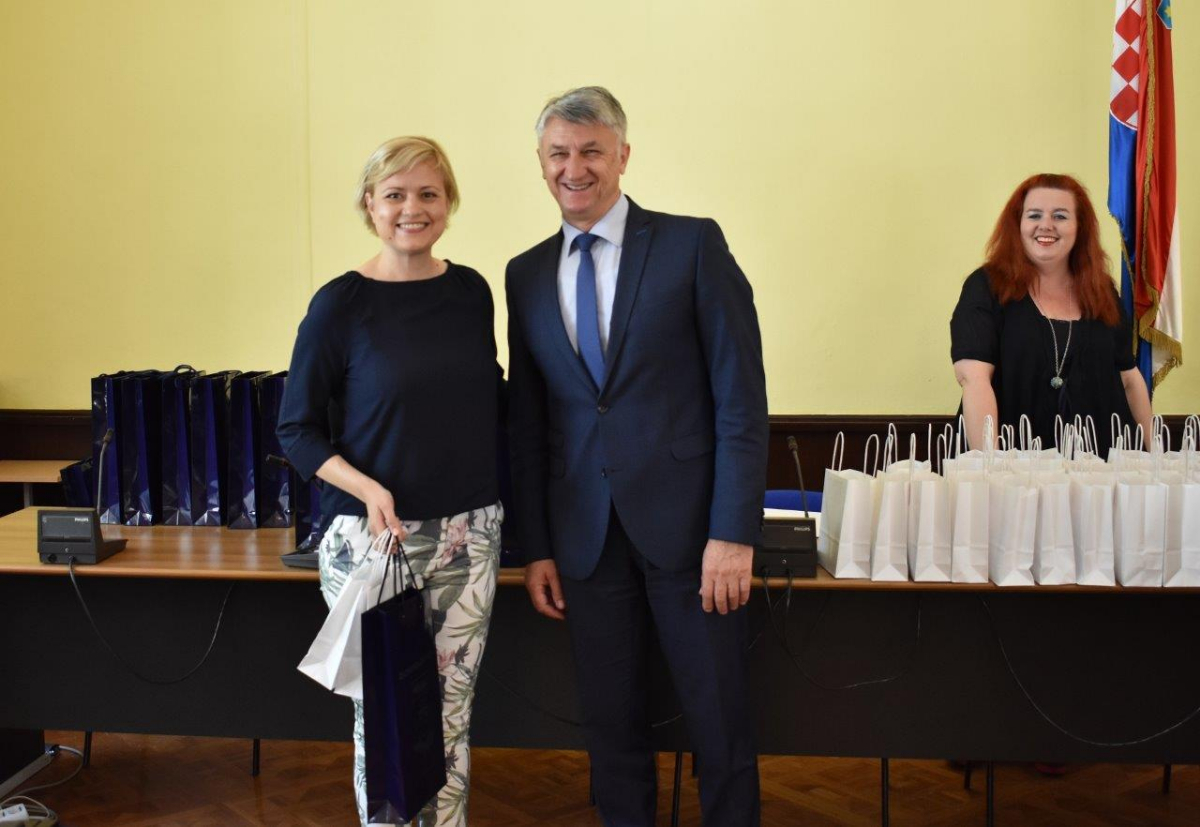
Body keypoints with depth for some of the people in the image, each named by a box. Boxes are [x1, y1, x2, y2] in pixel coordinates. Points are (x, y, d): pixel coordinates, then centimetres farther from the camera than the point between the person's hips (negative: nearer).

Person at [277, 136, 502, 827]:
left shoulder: (471, 291, 5)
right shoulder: (341, 305, -7)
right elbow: (298, 430, -3)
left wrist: (496, 505, 9)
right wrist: (366, 488, -19)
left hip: (470, 533, 4)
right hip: (374, 535, -3)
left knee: (453, 713, 12)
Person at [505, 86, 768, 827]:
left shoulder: (693, 244, -3)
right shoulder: (526, 274, 9)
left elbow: (742, 396, -7)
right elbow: (527, 422, 11)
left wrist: (733, 533, -13)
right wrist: (537, 545, 8)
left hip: (687, 522, -3)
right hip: (585, 535, 4)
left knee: (721, 725, 6)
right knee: (611, 727, 12)